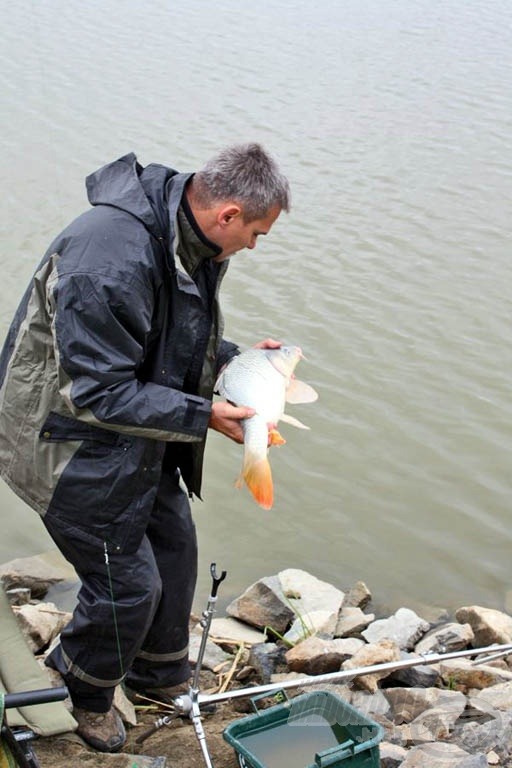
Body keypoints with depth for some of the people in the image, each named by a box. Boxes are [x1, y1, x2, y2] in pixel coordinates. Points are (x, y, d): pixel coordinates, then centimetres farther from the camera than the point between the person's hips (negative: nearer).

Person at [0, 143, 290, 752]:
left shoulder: (189, 240, -3)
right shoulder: (109, 261, -35)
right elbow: (100, 393, -31)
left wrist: (233, 358, 0)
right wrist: (203, 416, -28)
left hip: (140, 436, 10)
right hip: (74, 445, -9)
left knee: (173, 541, 19)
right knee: (129, 583, -1)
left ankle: (160, 679, 42)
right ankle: (84, 693, 29)